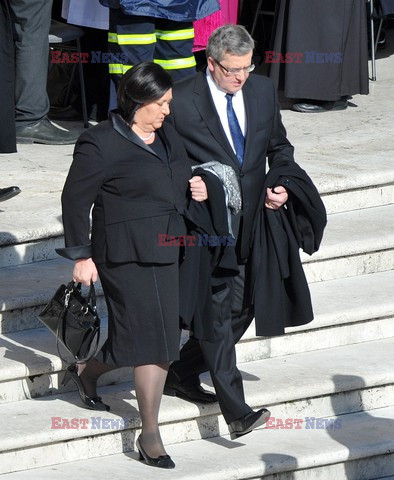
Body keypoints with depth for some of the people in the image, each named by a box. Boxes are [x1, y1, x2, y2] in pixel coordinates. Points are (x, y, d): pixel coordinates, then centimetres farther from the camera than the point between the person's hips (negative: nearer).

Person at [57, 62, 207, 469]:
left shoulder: (166, 135, 11)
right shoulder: (101, 144, -12)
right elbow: (75, 200, -8)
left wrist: (195, 188, 4)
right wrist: (81, 256, -8)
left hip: (165, 252, 8)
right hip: (128, 256, -8)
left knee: (135, 336, 12)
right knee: (155, 340, -8)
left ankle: (86, 372, 39)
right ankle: (150, 435, 3)